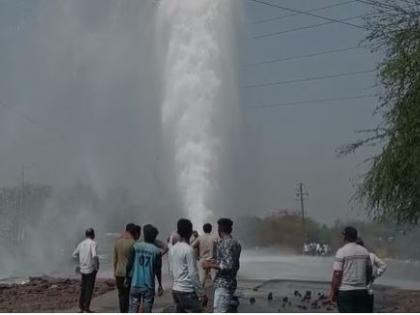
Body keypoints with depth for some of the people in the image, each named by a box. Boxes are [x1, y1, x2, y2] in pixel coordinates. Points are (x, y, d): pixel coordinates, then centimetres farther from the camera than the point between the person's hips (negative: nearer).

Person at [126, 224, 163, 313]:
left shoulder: (135, 247, -2)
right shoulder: (157, 251, -5)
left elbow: (129, 264, 0)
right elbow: (158, 270, -2)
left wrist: (127, 278, 13)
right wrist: (160, 285, 9)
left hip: (135, 283, 1)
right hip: (149, 285, -1)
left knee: (133, 310, 6)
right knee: (147, 311, 6)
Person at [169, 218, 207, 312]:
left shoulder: (172, 249, 8)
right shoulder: (188, 250, -15)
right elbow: (193, 274, -16)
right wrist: (201, 294, -12)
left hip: (175, 289, 8)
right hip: (188, 291, -8)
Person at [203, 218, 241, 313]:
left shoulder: (224, 243, -15)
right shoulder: (235, 243, 12)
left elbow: (228, 266, -23)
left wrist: (210, 265, -15)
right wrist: (216, 262, 27)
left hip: (223, 285, -10)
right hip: (231, 282, 10)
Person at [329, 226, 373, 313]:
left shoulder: (341, 251, -10)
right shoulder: (364, 251, 8)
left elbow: (337, 274, -14)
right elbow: (369, 271, 17)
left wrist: (333, 291, -7)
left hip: (345, 292, -5)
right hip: (362, 291, 5)